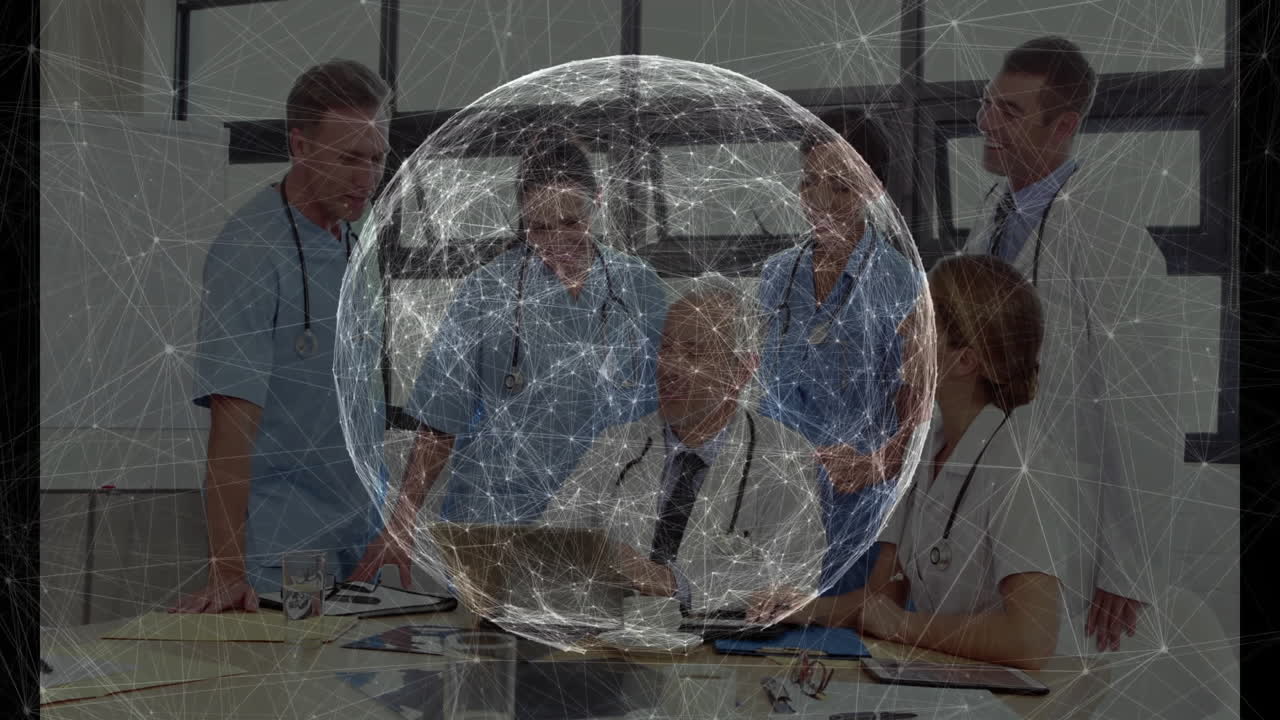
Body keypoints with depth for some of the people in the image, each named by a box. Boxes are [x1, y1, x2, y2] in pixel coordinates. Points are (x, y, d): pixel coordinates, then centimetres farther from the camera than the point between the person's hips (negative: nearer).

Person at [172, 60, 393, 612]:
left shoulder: (352, 245, 10)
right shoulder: (251, 250, -15)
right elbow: (233, 415, -22)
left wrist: (390, 540, 15)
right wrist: (228, 572, -28)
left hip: (357, 550, 7)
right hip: (279, 558, -7)